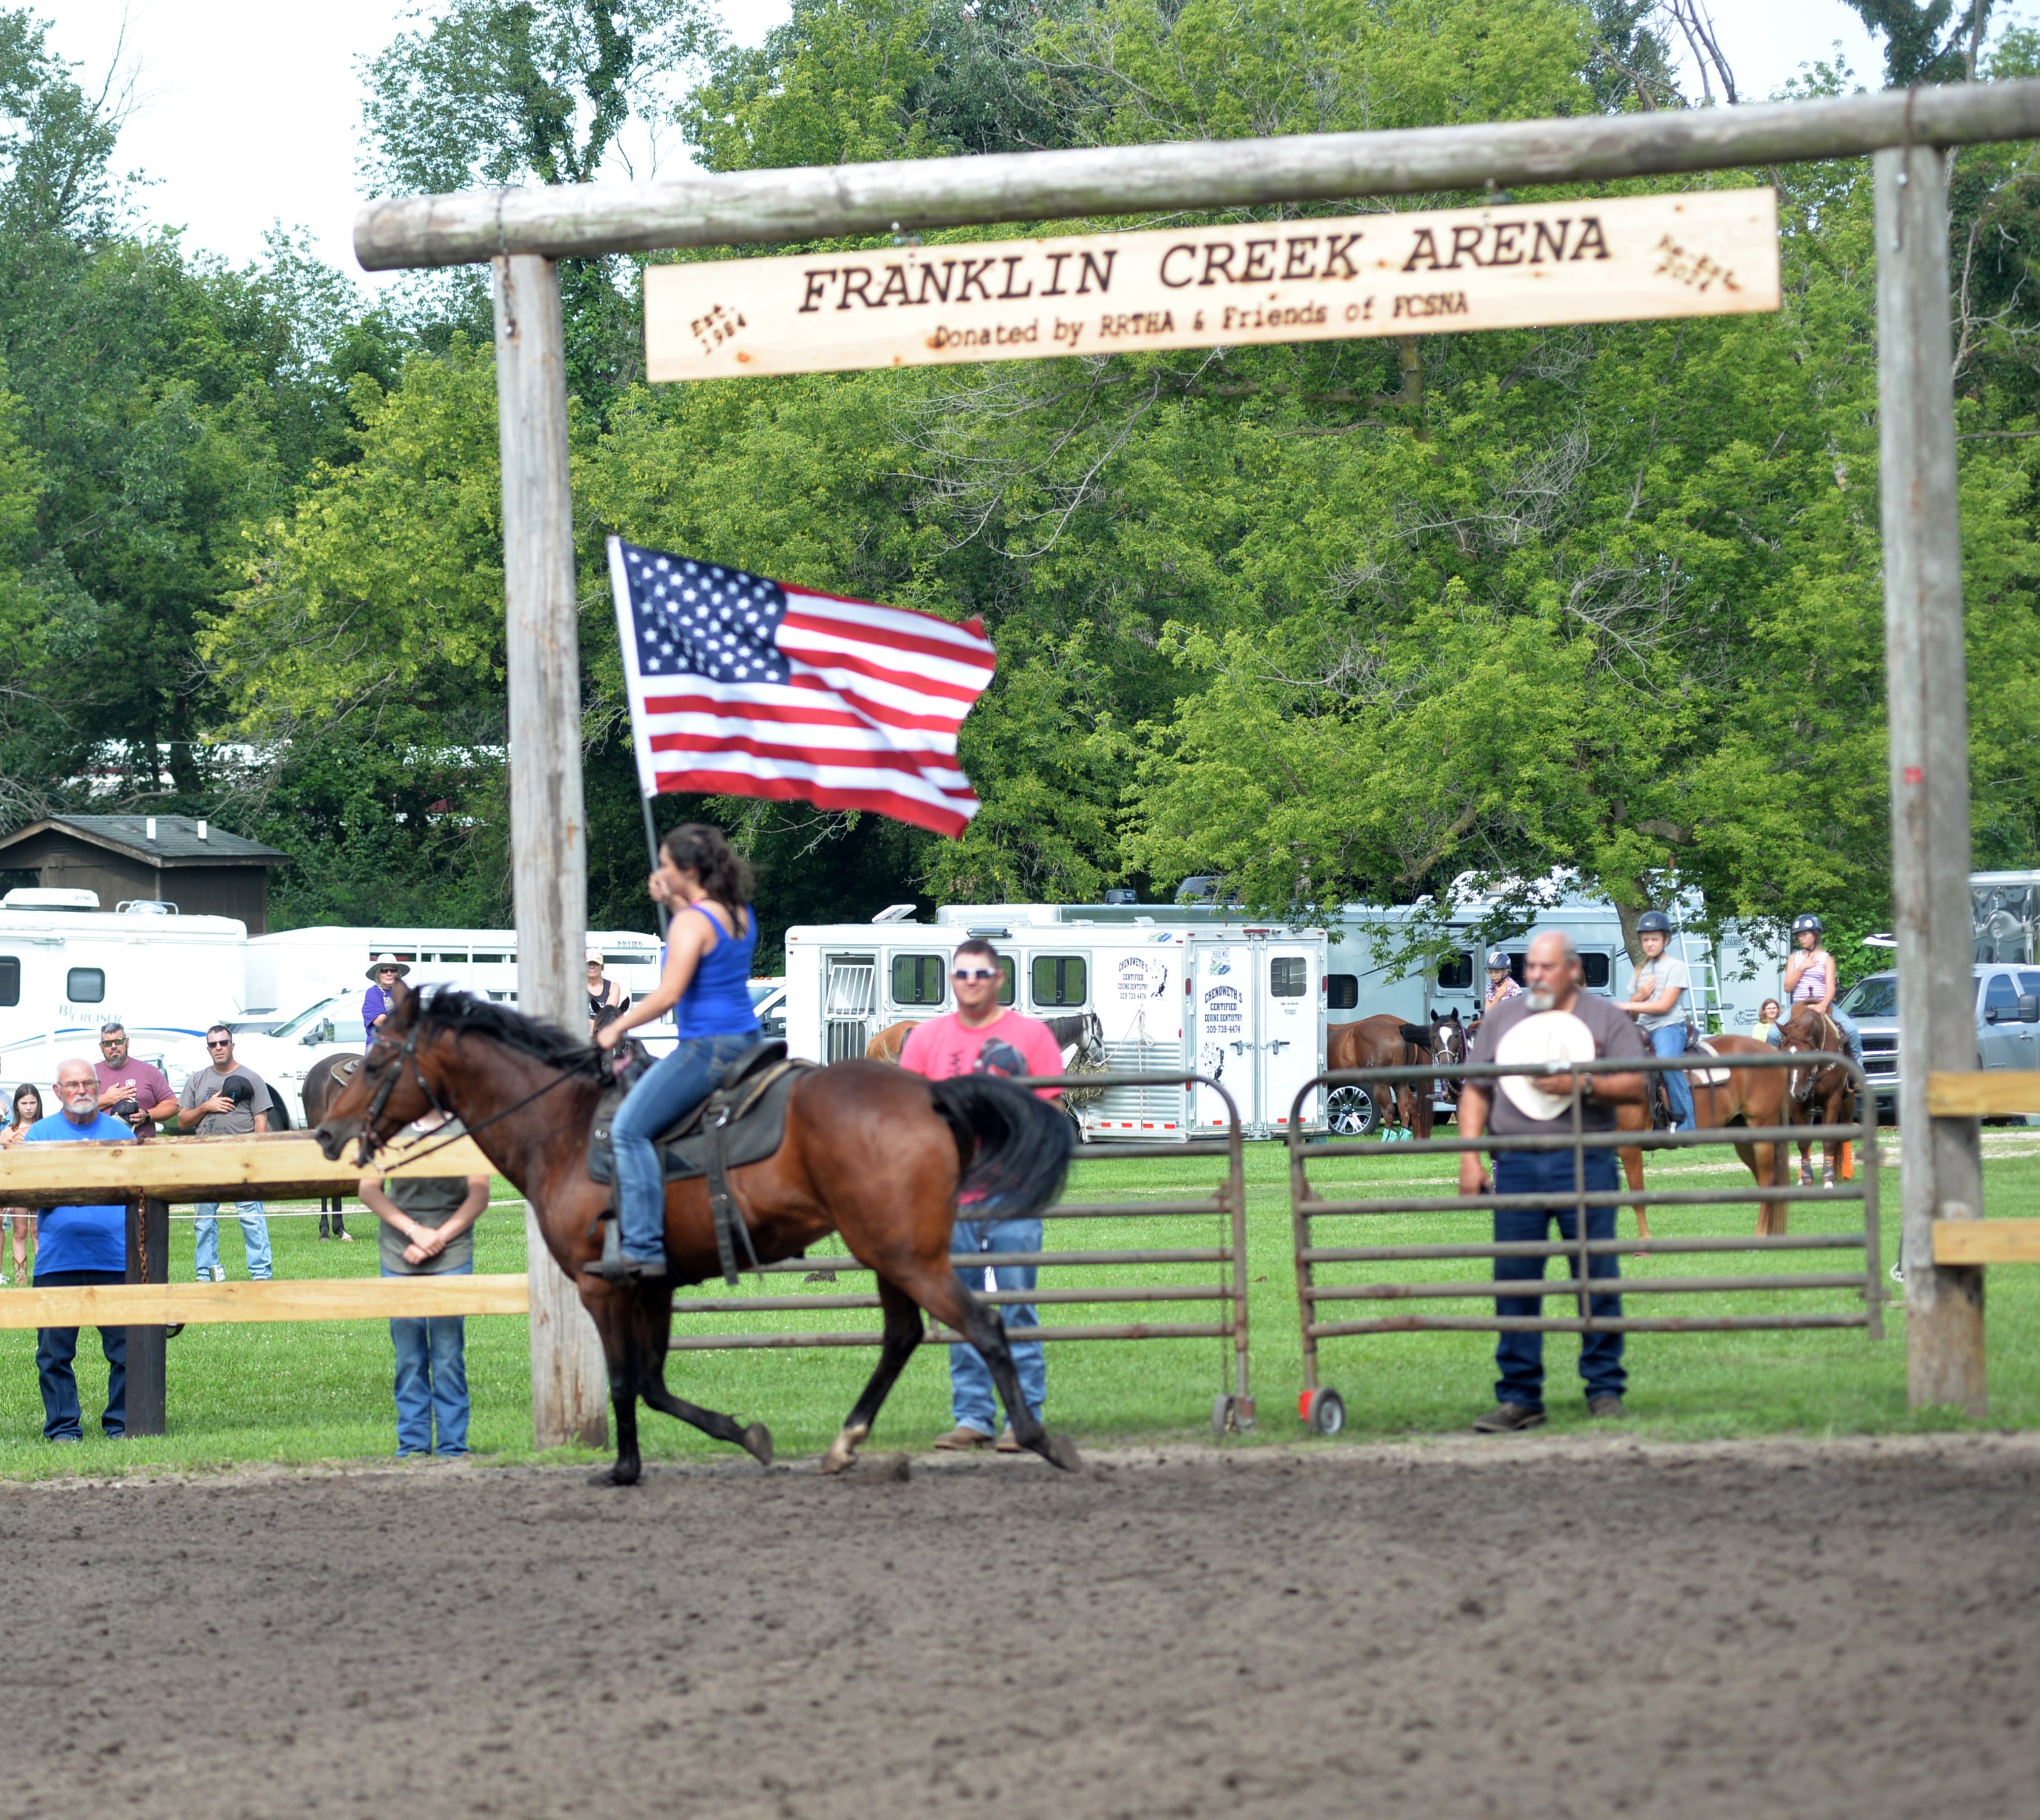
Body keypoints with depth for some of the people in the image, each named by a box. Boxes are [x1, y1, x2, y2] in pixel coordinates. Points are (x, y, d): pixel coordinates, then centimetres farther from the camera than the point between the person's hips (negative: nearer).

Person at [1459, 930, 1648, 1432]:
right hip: (1518, 1163, 2)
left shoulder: (1605, 1019, 6)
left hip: (1585, 1164, -2)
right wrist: (1469, 1157, 3)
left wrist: (1581, 1085, -16)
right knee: (1513, 1278, 0)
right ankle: (1519, 1398, 5)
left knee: (1597, 1276, -1)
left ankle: (1606, 1390, 8)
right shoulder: (1501, 1020, 14)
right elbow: (1475, 1091, 13)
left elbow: (1636, 1086, -1)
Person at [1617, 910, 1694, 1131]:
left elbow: (1664, 1005, -10)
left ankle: (1684, 1122, -33)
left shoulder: (1676, 967, -1)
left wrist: (1627, 1006, -9)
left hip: (1669, 1027, -8)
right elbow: (1632, 1012, 19)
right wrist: (1640, 995, -3)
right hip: (1644, 1029, 8)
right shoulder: (1641, 970, 20)